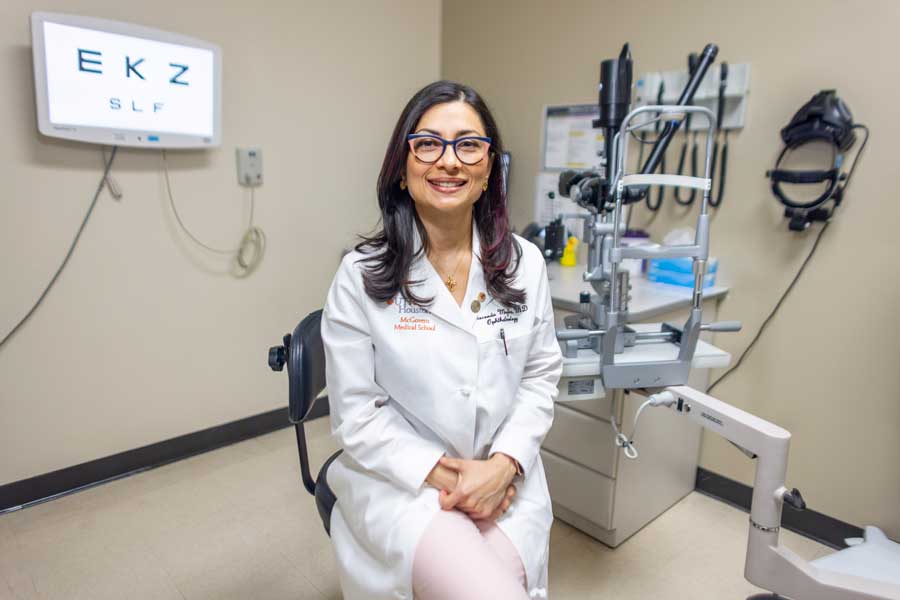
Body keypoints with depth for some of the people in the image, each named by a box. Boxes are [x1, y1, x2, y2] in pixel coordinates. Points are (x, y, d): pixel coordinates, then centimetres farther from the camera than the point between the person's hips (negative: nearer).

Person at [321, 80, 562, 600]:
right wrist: (442, 476, -14)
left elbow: (541, 376, 4)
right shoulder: (362, 275, -9)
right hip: (401, 478, -2)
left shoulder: (525, 263, 0)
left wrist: (504, 465, -11)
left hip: (504, 478, 3)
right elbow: (357, 414, -7)